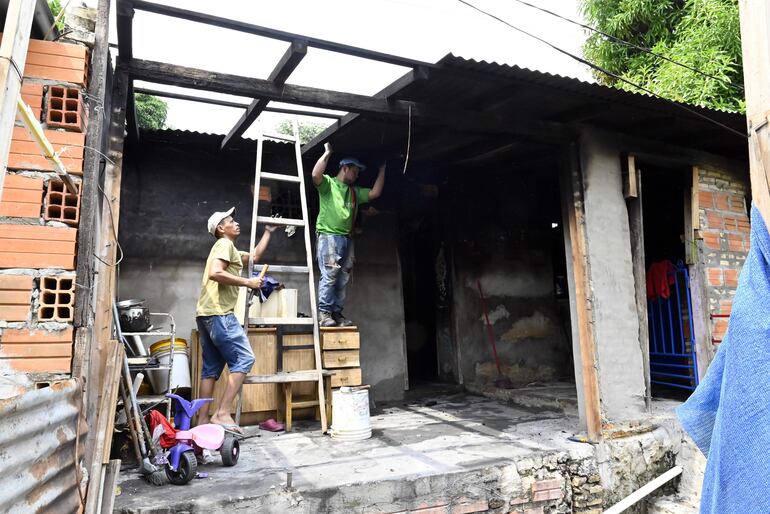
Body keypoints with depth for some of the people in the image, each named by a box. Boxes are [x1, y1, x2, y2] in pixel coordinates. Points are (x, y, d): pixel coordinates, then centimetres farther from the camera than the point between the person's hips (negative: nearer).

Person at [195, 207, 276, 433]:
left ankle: (203, 418, 11)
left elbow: (255, 256, 37)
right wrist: (247, 282, -15)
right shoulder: (225, 244, -4)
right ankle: (222, 413, -13)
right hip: (218, 313, -10)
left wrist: (268, 232, 40)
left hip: (207, 314, 10)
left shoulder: (230, 249, 27)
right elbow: (215, 273, -20)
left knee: (211, 367, 9)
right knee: (244, 358, -10)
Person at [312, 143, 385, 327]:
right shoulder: (328, 183, 4)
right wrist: (327, 152, -9)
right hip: (329, 236, -7)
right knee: (329, 275, -14)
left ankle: (337, 313, 10)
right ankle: (324, 313, -11)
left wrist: (382, 170, 20)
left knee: (343, 279, 5)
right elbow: (315, 175, -17)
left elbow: (375, 193, 19)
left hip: (347, 239, 7)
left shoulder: (355, 191, 24)